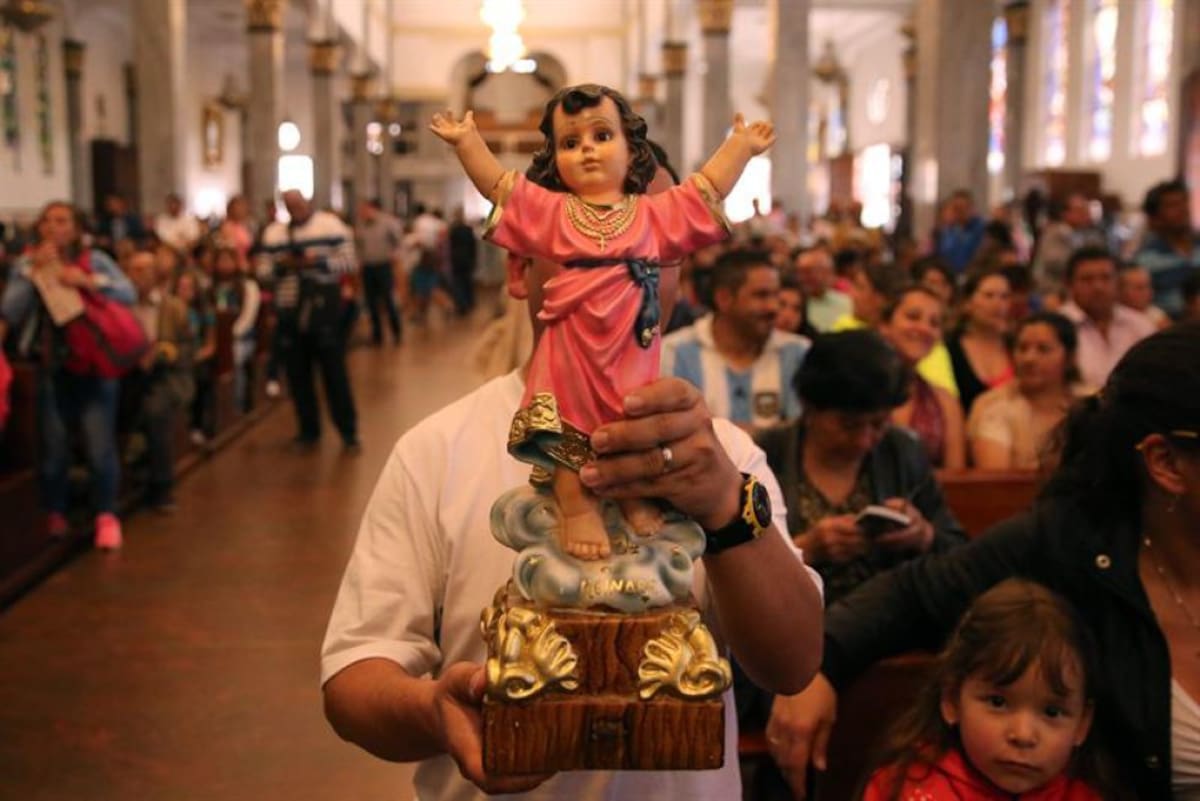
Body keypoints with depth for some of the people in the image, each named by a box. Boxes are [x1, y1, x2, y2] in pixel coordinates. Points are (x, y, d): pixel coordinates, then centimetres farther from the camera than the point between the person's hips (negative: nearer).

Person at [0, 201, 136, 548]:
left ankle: (106, 516, 7)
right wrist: (35, 270, -16)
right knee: (52, 446, 5)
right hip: (51, 368, 1)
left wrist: (87, 281, -24)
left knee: (100, 443, -6)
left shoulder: (95, 260, 2)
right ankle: (55, 514, 24)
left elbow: (129, 293, -11)